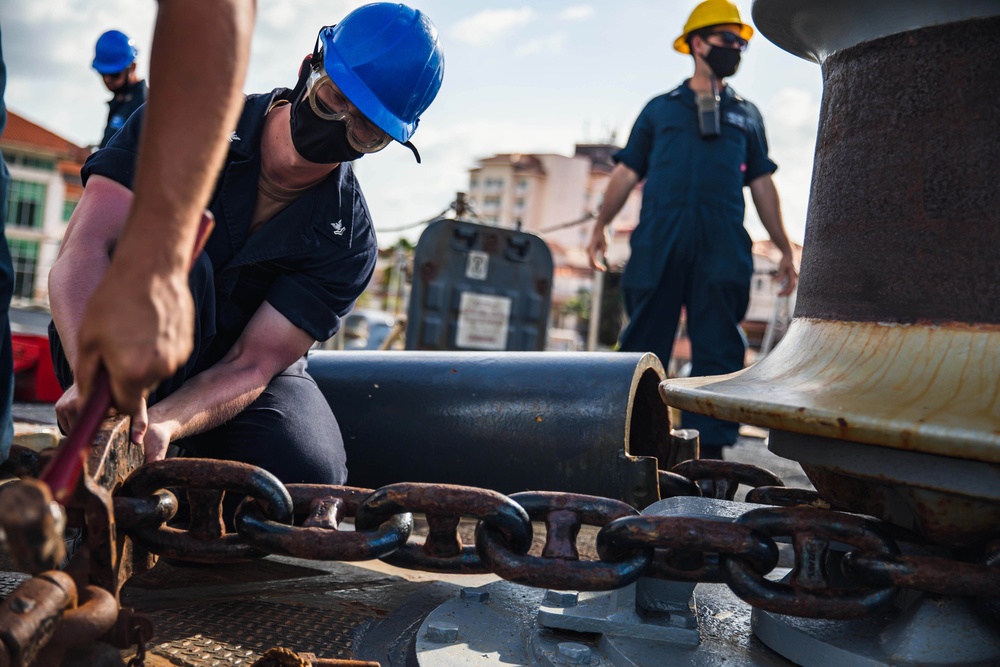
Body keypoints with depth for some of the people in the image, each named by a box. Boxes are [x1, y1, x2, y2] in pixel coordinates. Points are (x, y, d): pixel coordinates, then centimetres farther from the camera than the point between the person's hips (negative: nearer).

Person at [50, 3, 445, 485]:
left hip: (229, 384, 1)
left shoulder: (348, 240, -14)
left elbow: (250, 365, -20)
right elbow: (83, 250, -27)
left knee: (312, 470, -28)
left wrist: (164, 422, -41)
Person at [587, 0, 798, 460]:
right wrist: (601, 225, 4)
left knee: (718, 348, -4)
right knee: (645, 339, -1)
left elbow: (762, 185, 21)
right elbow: (627, 172, 15)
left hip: (723, 244, 2)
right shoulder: (660, 108, 19)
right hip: (659, 238, -1)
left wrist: (784, 250, 16)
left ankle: (710, 447, -1)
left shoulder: (746, 116, 24)